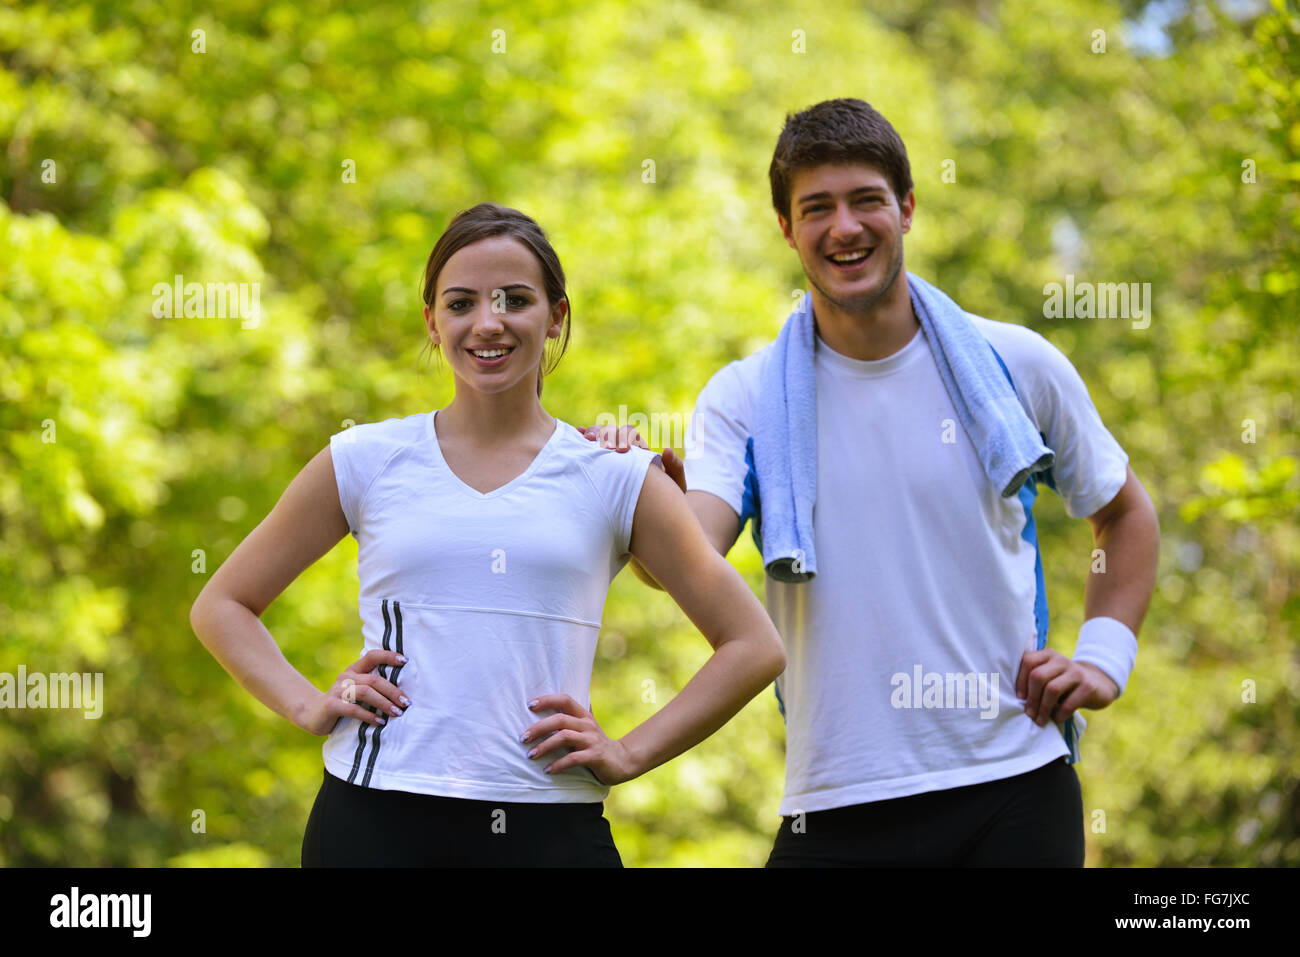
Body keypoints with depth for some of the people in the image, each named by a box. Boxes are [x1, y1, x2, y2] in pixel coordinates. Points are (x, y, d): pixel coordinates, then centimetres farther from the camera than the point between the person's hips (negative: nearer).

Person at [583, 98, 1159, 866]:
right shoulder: (746, 398, 1)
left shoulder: (1017, 366, 3)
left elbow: (1125, 512, 19)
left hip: (1015, 788, 1)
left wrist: (1106, 657, 7)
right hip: (839, 803, 0)